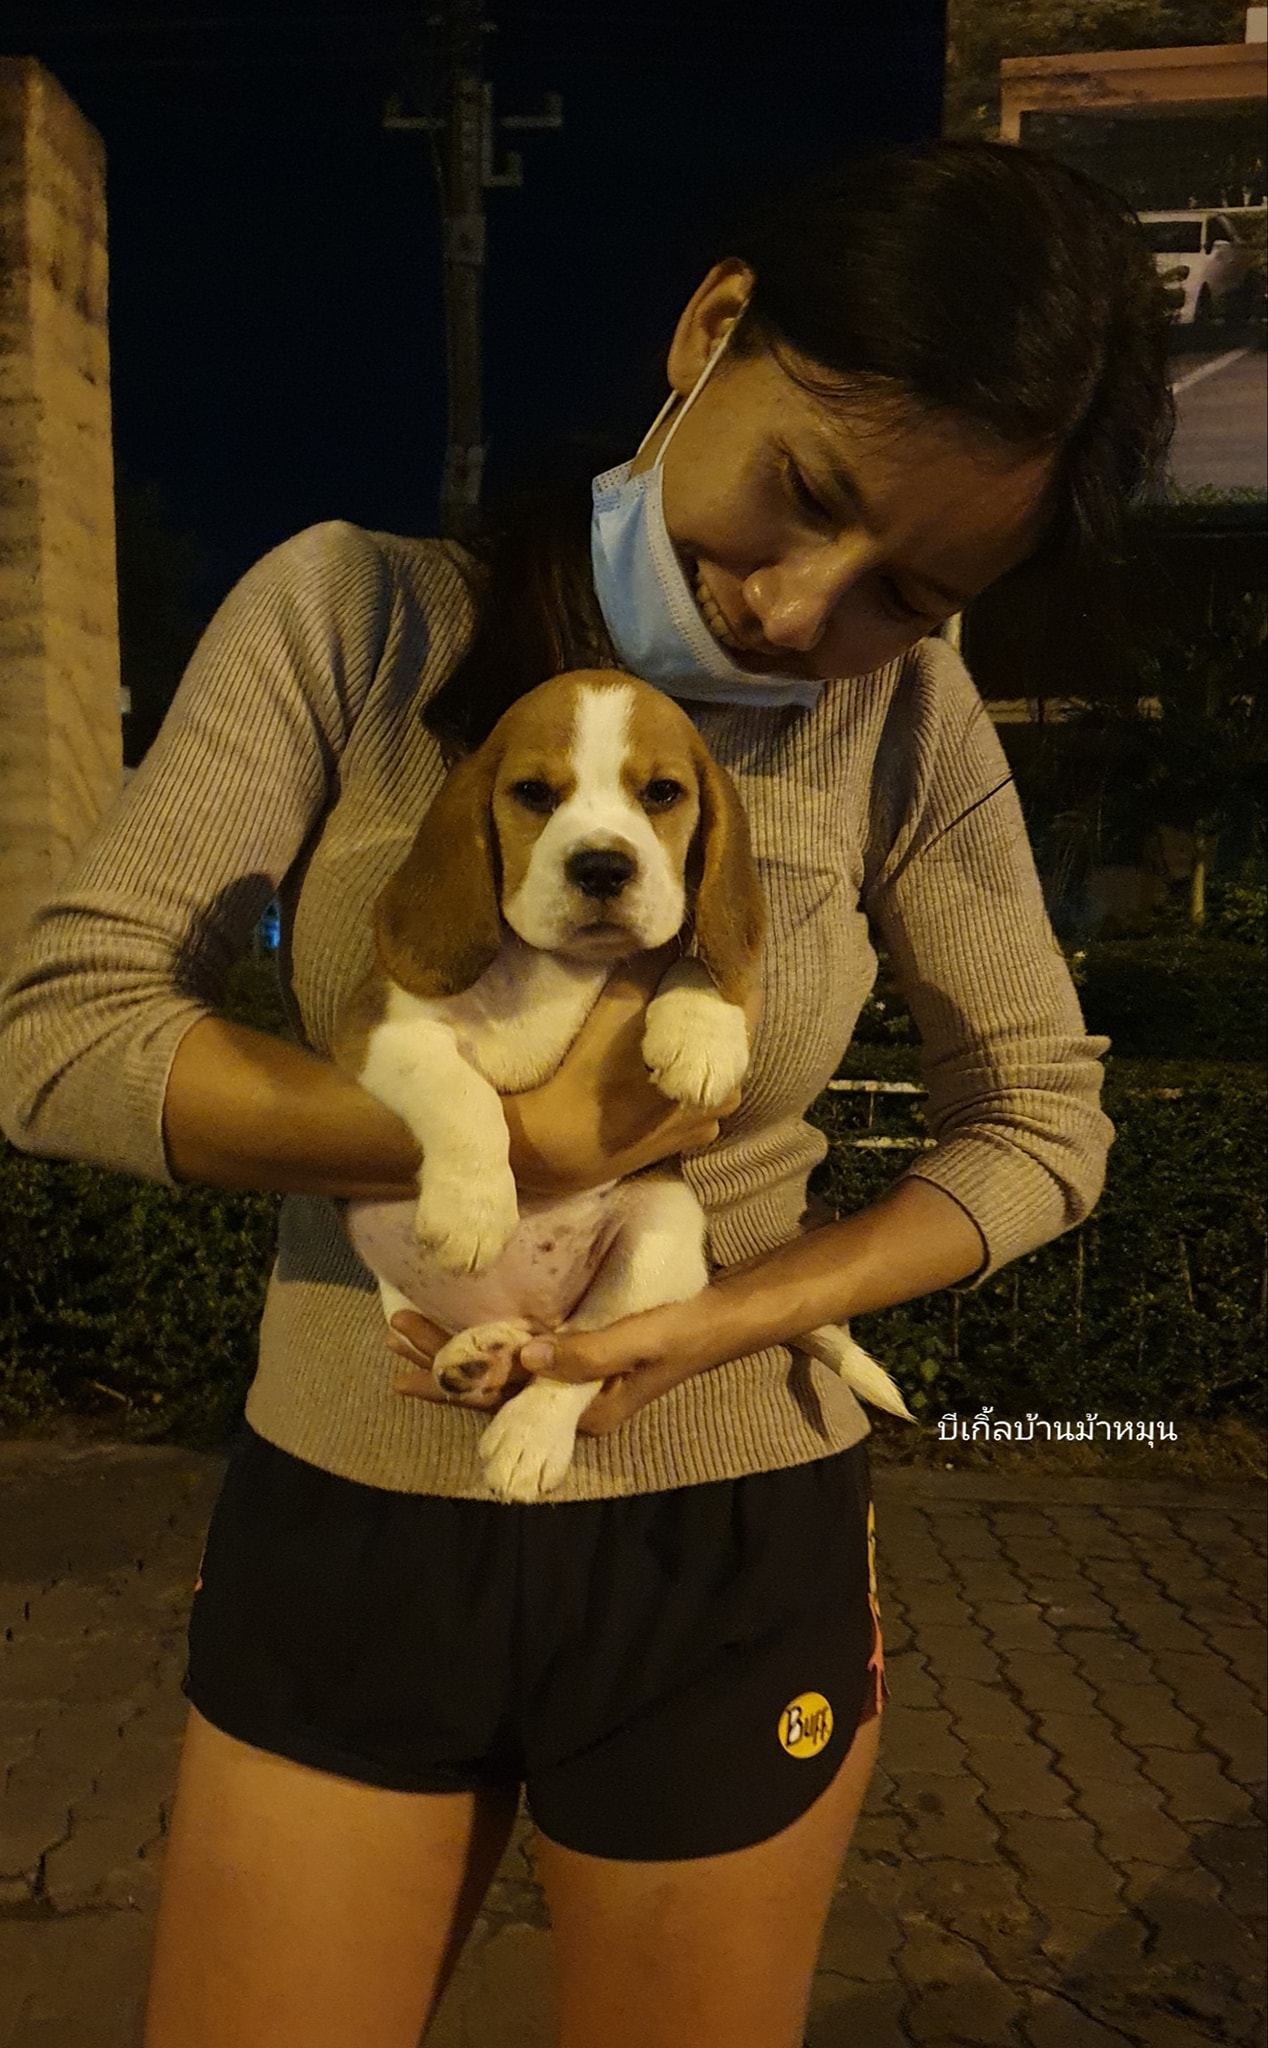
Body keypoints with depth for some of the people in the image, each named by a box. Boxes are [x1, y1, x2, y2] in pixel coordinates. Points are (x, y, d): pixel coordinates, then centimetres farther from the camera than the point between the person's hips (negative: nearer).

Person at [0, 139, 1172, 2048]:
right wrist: (518, 1140, -23)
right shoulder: (354, 617, -10)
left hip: (730, 1546, 1)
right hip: (340, 1518, 1)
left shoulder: (907, 719, -8)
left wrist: (716, 1320, -16)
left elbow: (1042, 1124, -1)